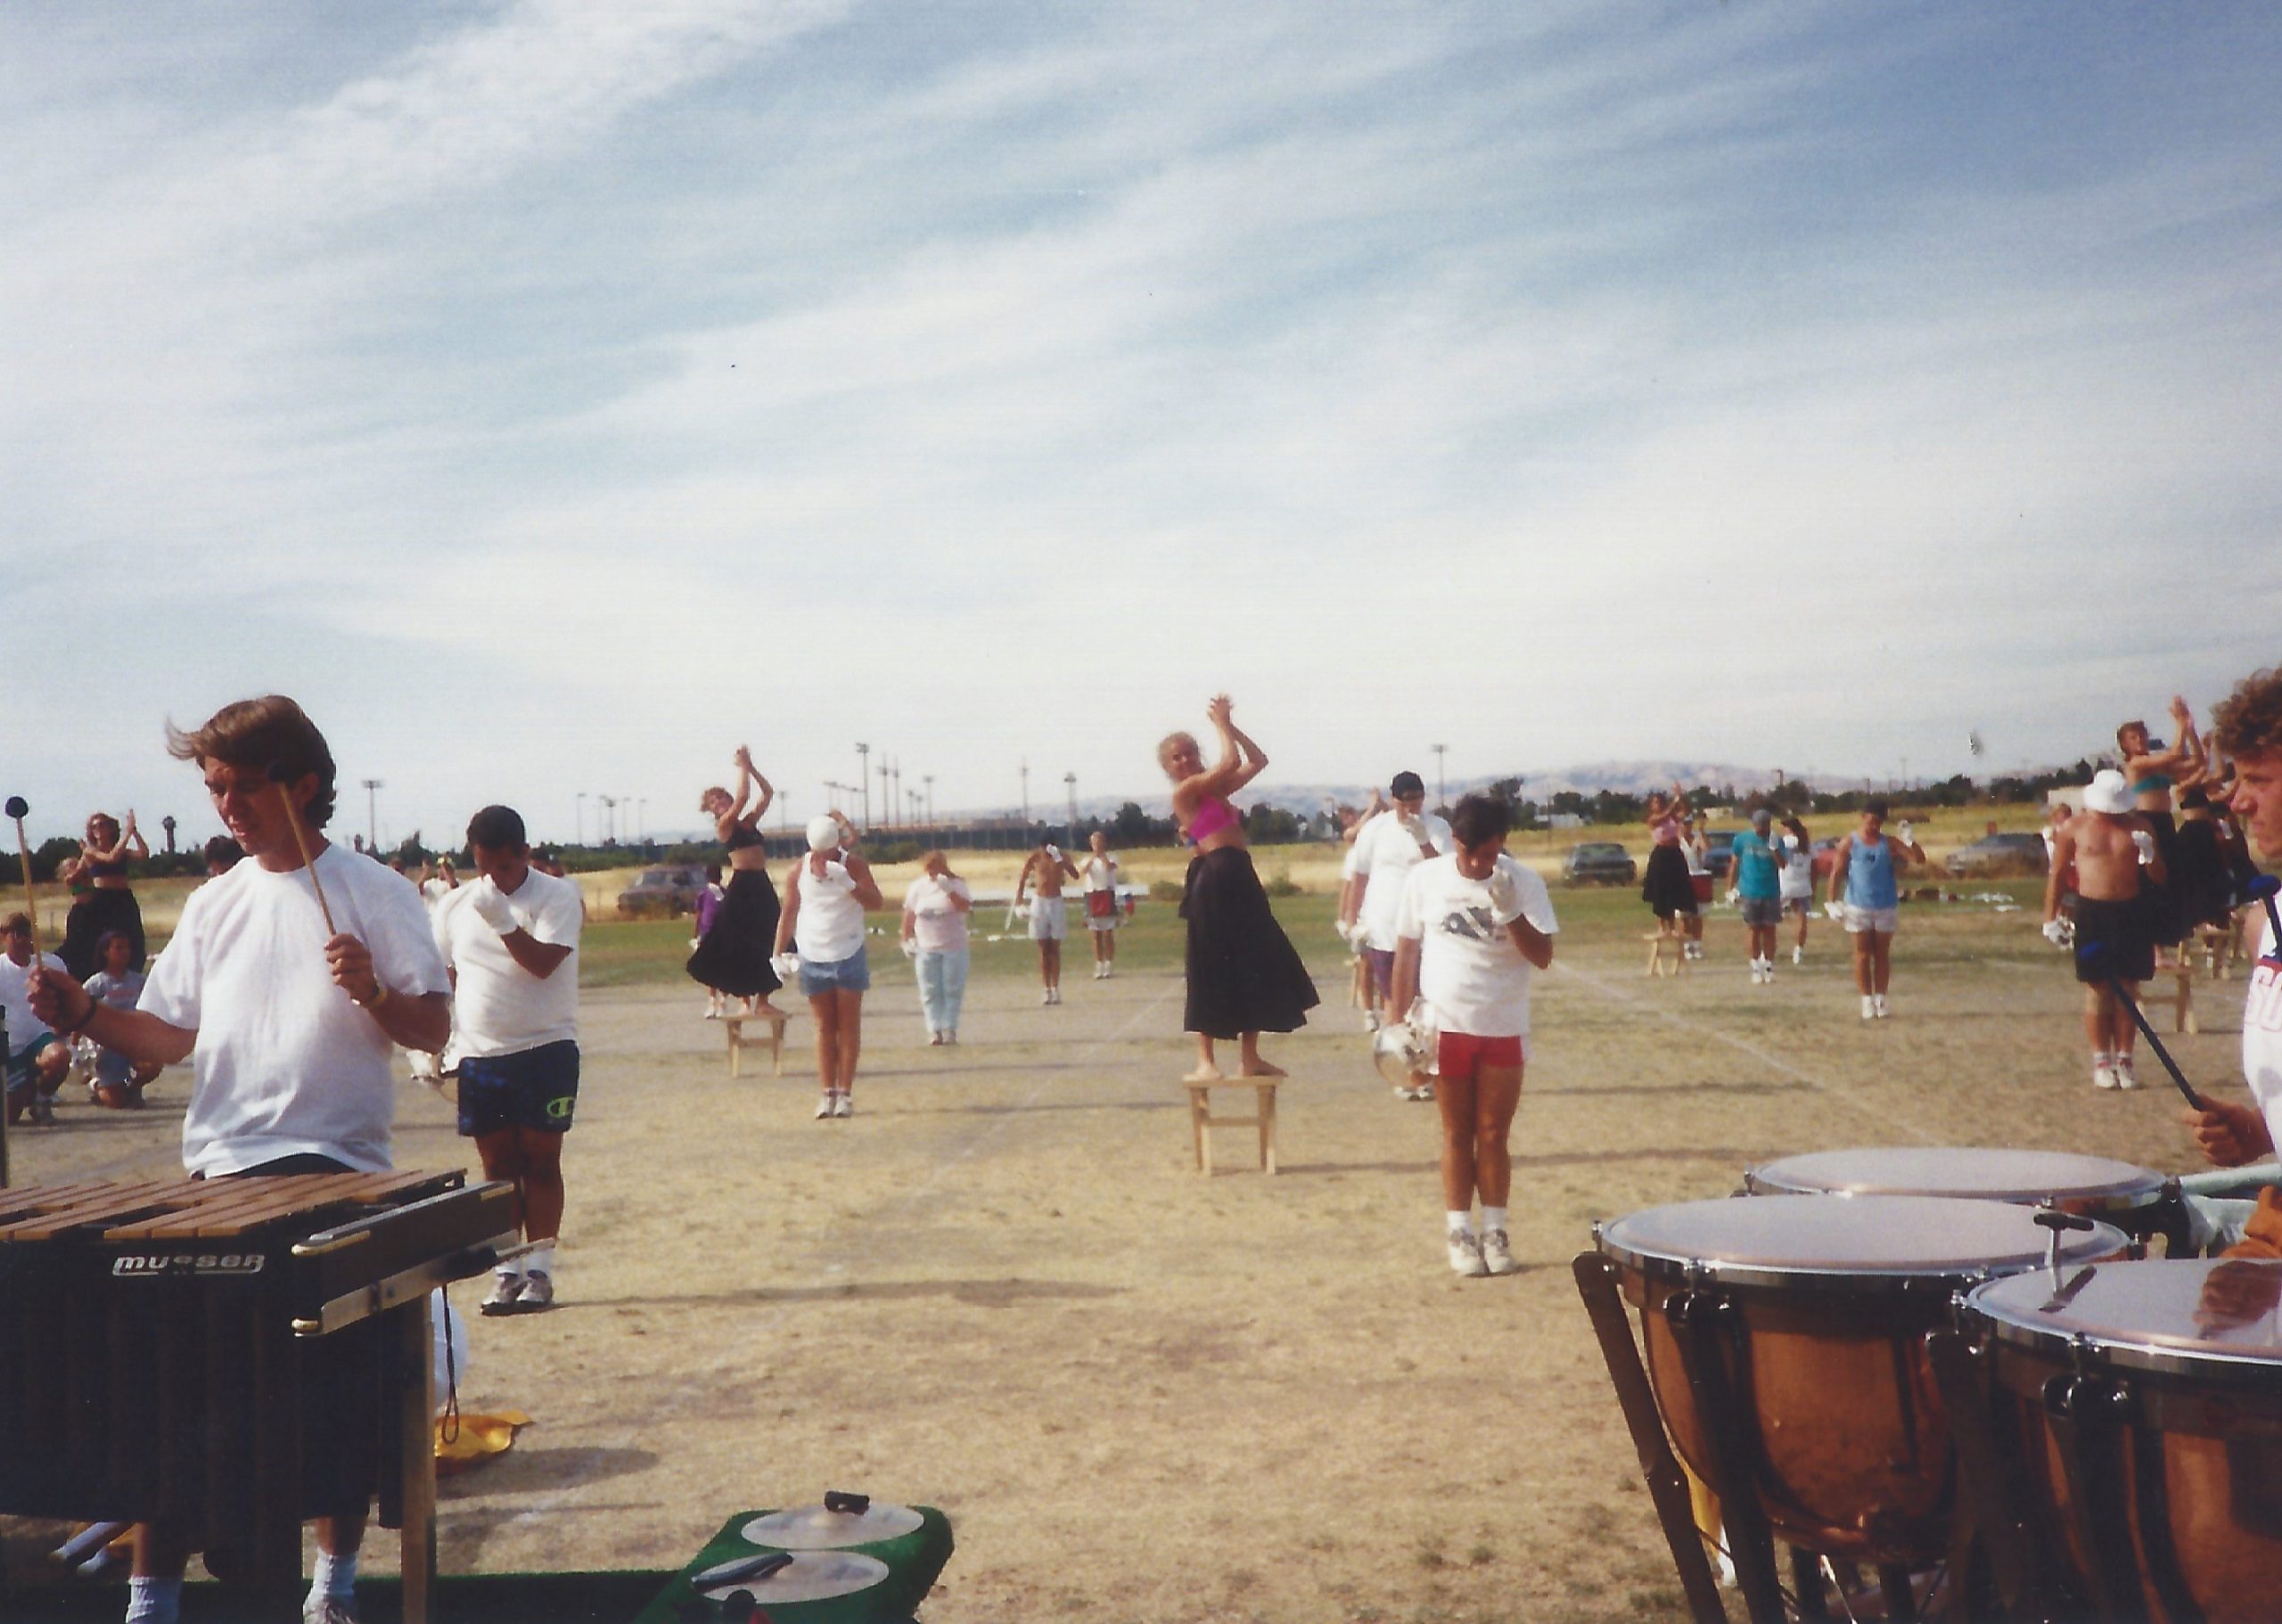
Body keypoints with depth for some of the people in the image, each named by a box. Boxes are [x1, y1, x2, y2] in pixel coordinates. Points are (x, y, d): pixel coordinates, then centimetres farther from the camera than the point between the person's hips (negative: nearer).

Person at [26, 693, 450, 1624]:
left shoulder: (374, 893, -2)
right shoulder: (214, 905, 11)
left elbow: (434, 1029, -4)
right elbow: (169, 1039, 11)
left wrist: (373, 992, -22)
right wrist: (85, 1015, -6)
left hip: (338, 1175, -3)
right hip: (219, 1175, 3)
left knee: (336, 1391, 6)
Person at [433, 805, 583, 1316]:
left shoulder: (557, 895, -4)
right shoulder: (455, 906, 8)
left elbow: (543, 962, -17)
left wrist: (502, 919, -27)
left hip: (546, 1049, -3)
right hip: (479, 1054, 3)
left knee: (540, 1160, 0)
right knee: (498, 1165, 6)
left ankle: (539, 1270, 6)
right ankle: (506, 1271, 12)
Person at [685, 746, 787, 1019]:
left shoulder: (749, 822, 16)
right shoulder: (724, 825, -4)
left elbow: (767, 793, 16)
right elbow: (743, 795, -17)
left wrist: (751, 767, 10)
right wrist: (742, 767, -5)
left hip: (762, 886, 8)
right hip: (742, 886, -8)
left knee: (765, 945, 9)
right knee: (740, 946, -3)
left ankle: (762, 1001, 14)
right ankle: (747, 1001, 1)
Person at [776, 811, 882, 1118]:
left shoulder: (854, 865, -6)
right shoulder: (800, 871, -1)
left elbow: (875, 901, -17)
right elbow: (788, 914, 4)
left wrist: (847, 882, -30)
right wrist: (778, 953, -1)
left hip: (848, 957, -1)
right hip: (813, 958, 1)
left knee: (848, 1026, 2)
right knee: (824, 1028, 4)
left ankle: (846, 1093, 5)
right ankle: (828, 1093, 5)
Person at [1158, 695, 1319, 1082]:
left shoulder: (1215, 787, 18)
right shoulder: (1185, 791, -8)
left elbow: (1258, 761, 18)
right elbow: (1231, 761, -18)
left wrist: (1230, 725, 10)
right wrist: (1222, 725, -4)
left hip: (1240, 880, 9)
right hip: (1217, 880, -9)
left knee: (1255, 968, 12)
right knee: (1213, 970, -6)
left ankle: (1249, 1058, 18)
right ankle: (1205, 1062, -2)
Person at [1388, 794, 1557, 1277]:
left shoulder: (1523, 883, -7)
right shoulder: (1425, 879, -5)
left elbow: (1543, 956, -11)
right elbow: (1407, 951, 2)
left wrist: (1509, 911, -25)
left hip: (1504, 1029, 0)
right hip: (1447, 1026, 0)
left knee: (1493, 1134, 6)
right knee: (1457, 1134, 8)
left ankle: (1494, 1231, 17)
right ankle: (1459, 1232, 16)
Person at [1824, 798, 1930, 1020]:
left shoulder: (1889, 842, 2)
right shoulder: (1849, 843, -2)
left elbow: (1919, 858, -5)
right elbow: (1837, 873, -3)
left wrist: (1908, 839, -19)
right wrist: (1833, 902, -10)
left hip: (1886, 907, 2)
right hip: (1858, 907, -2)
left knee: (1882, 955, 6)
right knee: (1863, 955, 1)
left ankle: (1881, 999, 13)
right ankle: (1867, 1001, 5)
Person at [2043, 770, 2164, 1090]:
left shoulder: (2138, 826, 6)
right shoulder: (2074, 828, 1)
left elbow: (2160, 879, 7)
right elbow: (2057, 874, 6)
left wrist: (2149, 854, -13)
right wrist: (2050, 919, 3)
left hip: (2131, 912, 2)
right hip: (2092, 913, -2)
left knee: (2128, 990, 4)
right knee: (2098, 989, 0)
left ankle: (2124, 1059, 12)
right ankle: (2101, 1060, 8)